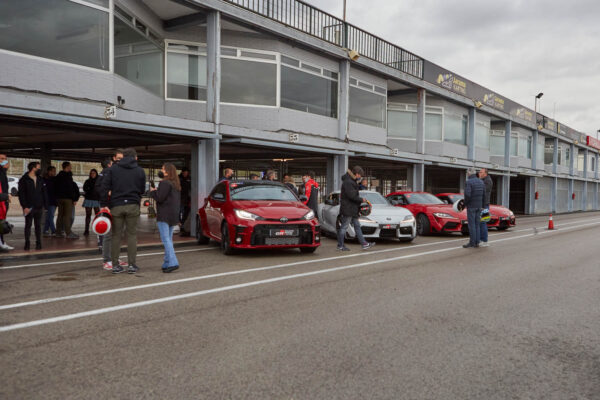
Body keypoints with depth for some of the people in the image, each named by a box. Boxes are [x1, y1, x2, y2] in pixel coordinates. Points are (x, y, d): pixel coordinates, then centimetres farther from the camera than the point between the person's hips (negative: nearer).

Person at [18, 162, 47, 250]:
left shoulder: (40, 179, 12)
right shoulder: (24, 180, -2)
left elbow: (43, 192, 13)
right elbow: (21, 194, -6)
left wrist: (44, 204, 4)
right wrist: (24, 206, -14)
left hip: (39, 207, 4)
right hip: (29, 207, -4)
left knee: (38, 225, 7)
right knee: (28, 225, 2)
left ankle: (38, 243, 11)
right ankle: (27, 243, 8)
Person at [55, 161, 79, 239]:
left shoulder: (58, 176, 13)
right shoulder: (68, 176, -12)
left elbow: (55, 188, 18)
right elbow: (70, 189, -17)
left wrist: (57, 196, 22)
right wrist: (74, 199, -15)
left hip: (59, 198, 8)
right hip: (67, 198, -8)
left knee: (60, 215, 13)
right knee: (67, 216, -9)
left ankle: (58, 232, 16)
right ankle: (68, 233, -11)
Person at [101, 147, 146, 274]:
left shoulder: (113, 168, 5)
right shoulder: (140, 171, 5)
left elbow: (104, 186, -2)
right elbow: (142, 190, 10)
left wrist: (105, 202, 0)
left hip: (116, 206, 1)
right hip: (133, 206, 0)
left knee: (116, 235, 7)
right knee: (132, 235, 5)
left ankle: (115, 265, 10)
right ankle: (131, 265, 6)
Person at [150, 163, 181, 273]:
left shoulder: (164, 183, -13)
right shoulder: (176, 184, 15)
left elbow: (160, 198, -17)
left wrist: (153, 191, 1)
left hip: (164, 215, -9)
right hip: (173, 215, 9)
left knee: (165, 239, -9)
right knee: (169, 239, 12)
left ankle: (173, 263, -17)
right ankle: (167, 263, 16)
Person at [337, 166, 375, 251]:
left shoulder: (352, 181, 16)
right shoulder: (348, 182, -18)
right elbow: (351, 196, -25)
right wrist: (361, 200, -12)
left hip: (353, 210, 11)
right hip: (347, 209, -11)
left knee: (357, 226, 11)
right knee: (344, 227, -2)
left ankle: (364, 244, 15)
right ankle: (340, 246, 7)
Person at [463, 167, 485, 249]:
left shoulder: (468, 182, -13)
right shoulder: (481, 182, 9)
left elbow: (467, 195, -23)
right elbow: (484, 195, 9)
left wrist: (465, 203, -8)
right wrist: (481, 205, 16)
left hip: (471, 206, -7)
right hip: (479, 206, 7)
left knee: (471, 224, -3)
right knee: (477, 224, 9)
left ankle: (472, 242, -1)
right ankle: (477, 242, 11)